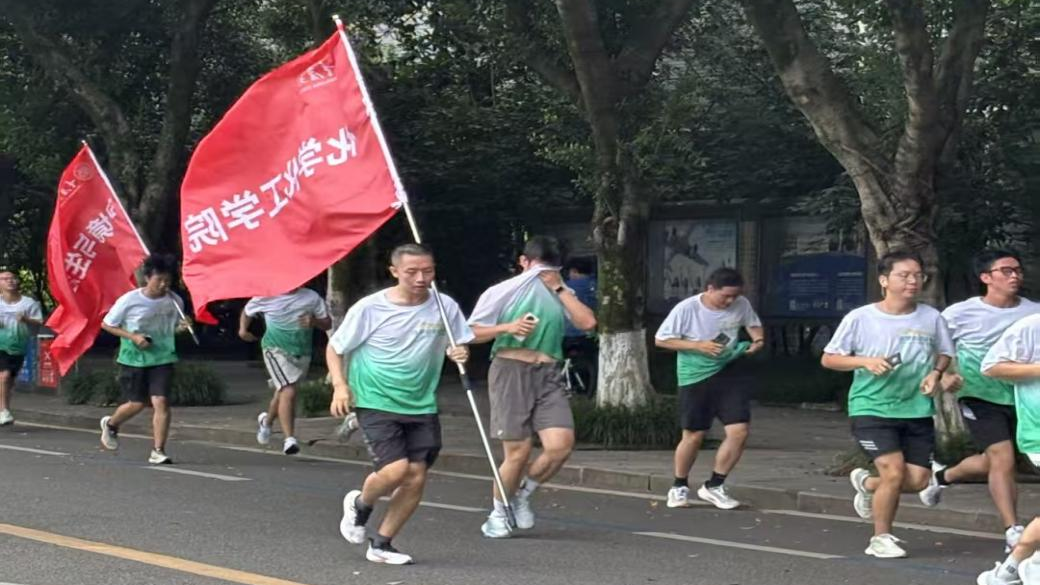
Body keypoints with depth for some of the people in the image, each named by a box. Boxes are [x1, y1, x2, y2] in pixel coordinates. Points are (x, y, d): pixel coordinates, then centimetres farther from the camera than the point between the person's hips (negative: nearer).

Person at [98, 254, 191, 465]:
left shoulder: (175, 301, -3)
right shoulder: (129, 300, -11)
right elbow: (106, 324, -1)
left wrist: (182, 327, -10)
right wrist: (133, 336, -14)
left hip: (162, 360, 2)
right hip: (134, 359, -2)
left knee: (161, 401, -12)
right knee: (136, 404, 6)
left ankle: (158, 451, -6)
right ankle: (110, 424, 38)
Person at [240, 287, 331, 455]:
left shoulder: (312, 298, -3)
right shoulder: (265, 297, -5)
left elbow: (327, 323, 3)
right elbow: (247, 311, 13)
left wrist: (314, 322, -18)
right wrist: (243, 329, -5)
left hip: (302, 353, 4)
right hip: (276, 350, -4)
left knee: (283, 393, 20)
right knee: (288, 393, -21)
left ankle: (266, 420, 50)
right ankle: (289, 439, -17)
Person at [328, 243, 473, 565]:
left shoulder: (445, 307, -1)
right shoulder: (369, 308, -9)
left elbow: (460, 343, 13)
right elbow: (334, 348, 2)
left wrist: (460, 353, -11)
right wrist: (340, 385, -12)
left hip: (422, 406, 4)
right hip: (376, 403, -4)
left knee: (416, 476, -2)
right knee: (396, 469, -19)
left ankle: (381, 545, 17)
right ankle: (360, 503, 15)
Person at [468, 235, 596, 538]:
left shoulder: (561, 295, 15)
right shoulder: (504, 292, 6)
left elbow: (588, 322, -2)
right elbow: (471, 333, 4)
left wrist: (559, 288, -1)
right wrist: (508, 327, -11)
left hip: (548, 376, 3)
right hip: (511, 370, -3)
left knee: (561, 444, -13)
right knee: (518, 450, -7)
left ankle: (523, 493, 14)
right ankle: (498, 512, 16)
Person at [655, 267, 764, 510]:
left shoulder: (742, 305, -4)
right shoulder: (686, 309, -15)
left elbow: (753, 324, 17)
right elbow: (660, 340, -9)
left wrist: (758, 339, -6)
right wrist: (698, 346, -18)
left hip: (729, 374, 3)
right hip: (695, 379, -3)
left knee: (739, 431, -7)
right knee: (693, 436, 2)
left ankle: (714, 486, 10)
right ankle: (679, 487, 26)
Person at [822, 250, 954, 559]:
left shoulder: (931, 318, 1)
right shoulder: (860, 318, -7)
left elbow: (945, 354, 17)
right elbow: (828, 359, -1)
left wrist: (936, 373, -5)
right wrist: (866, 361, -17)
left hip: (917, 410, 4)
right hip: (872, 408, -4)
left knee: (918, 480, -1)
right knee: (894, 471, -16)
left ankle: (867, 483, 32)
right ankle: (881, 538, 8)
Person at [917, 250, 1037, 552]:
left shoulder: (1033, 312, -3)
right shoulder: (961, 313, -9)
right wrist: (944, 374, -15)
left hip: (1019, 397, 4)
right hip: (979, 395, -4)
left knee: (991, 463, 15)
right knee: (1003, 459, -14)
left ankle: (942, 477, 45)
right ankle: (1014, 533, -6)